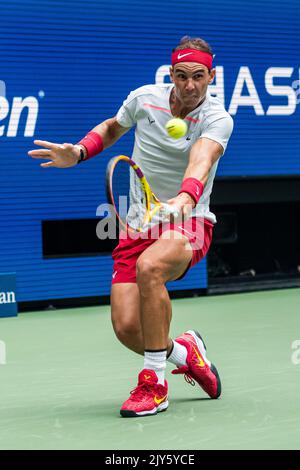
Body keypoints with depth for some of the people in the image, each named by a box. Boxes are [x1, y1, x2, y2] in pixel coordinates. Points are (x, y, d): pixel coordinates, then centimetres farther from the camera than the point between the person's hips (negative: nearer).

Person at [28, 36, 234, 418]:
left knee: (148, 267, -38)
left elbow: (201, 161, -33)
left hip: (188, 223, -4)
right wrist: (78, 153, 3)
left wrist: (185, 198, -53)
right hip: (137, 224, 4)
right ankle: (184, 353, 23)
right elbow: (112, 128, 22)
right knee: (126, 327, -14)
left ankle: (154, 383, -22)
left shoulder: (217, 119, -12)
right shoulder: (144, 98, 1)